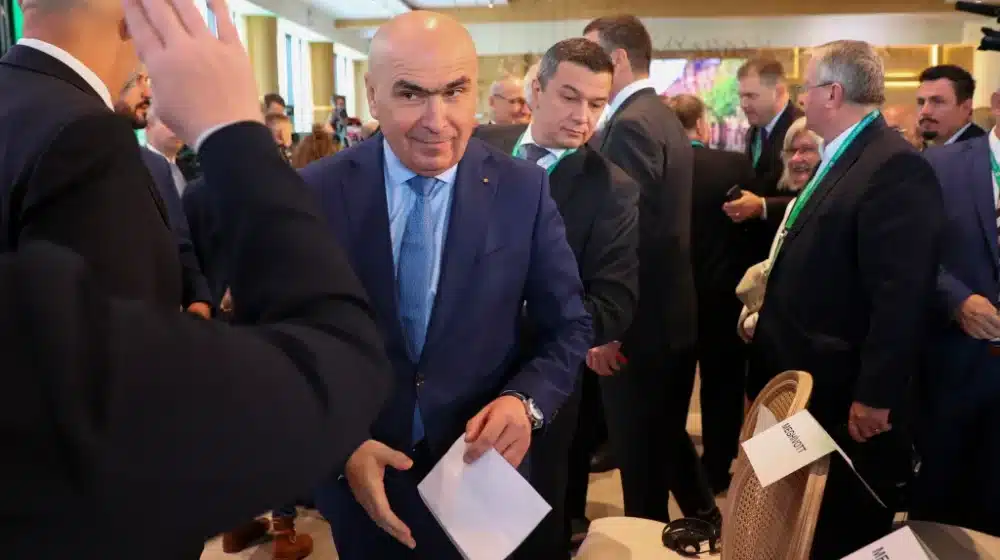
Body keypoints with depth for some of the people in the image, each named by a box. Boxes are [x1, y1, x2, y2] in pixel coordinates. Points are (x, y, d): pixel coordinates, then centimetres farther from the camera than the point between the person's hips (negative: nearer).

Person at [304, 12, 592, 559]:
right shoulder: (316, 191, -11)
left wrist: (525, 401, -21)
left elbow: (570, 327, -4)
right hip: (356, 476, 1)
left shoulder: (524, 190, -10)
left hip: (482, 476, 0)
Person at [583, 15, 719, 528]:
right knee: (666, 434, 23)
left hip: (641, 318, -10)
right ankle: (704, 519, 39)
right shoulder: (663, 117, 12)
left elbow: (631, 231, -24)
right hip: (671, 310, 10)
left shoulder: (631, 124, -18)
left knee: (639, 450, 7)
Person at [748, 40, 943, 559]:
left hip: (845, 396, -9)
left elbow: (903, 295, -25)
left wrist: (875, 397, -23)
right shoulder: (840, 159, 13)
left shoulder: (896, 166, -20)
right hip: (805, 382, 10)